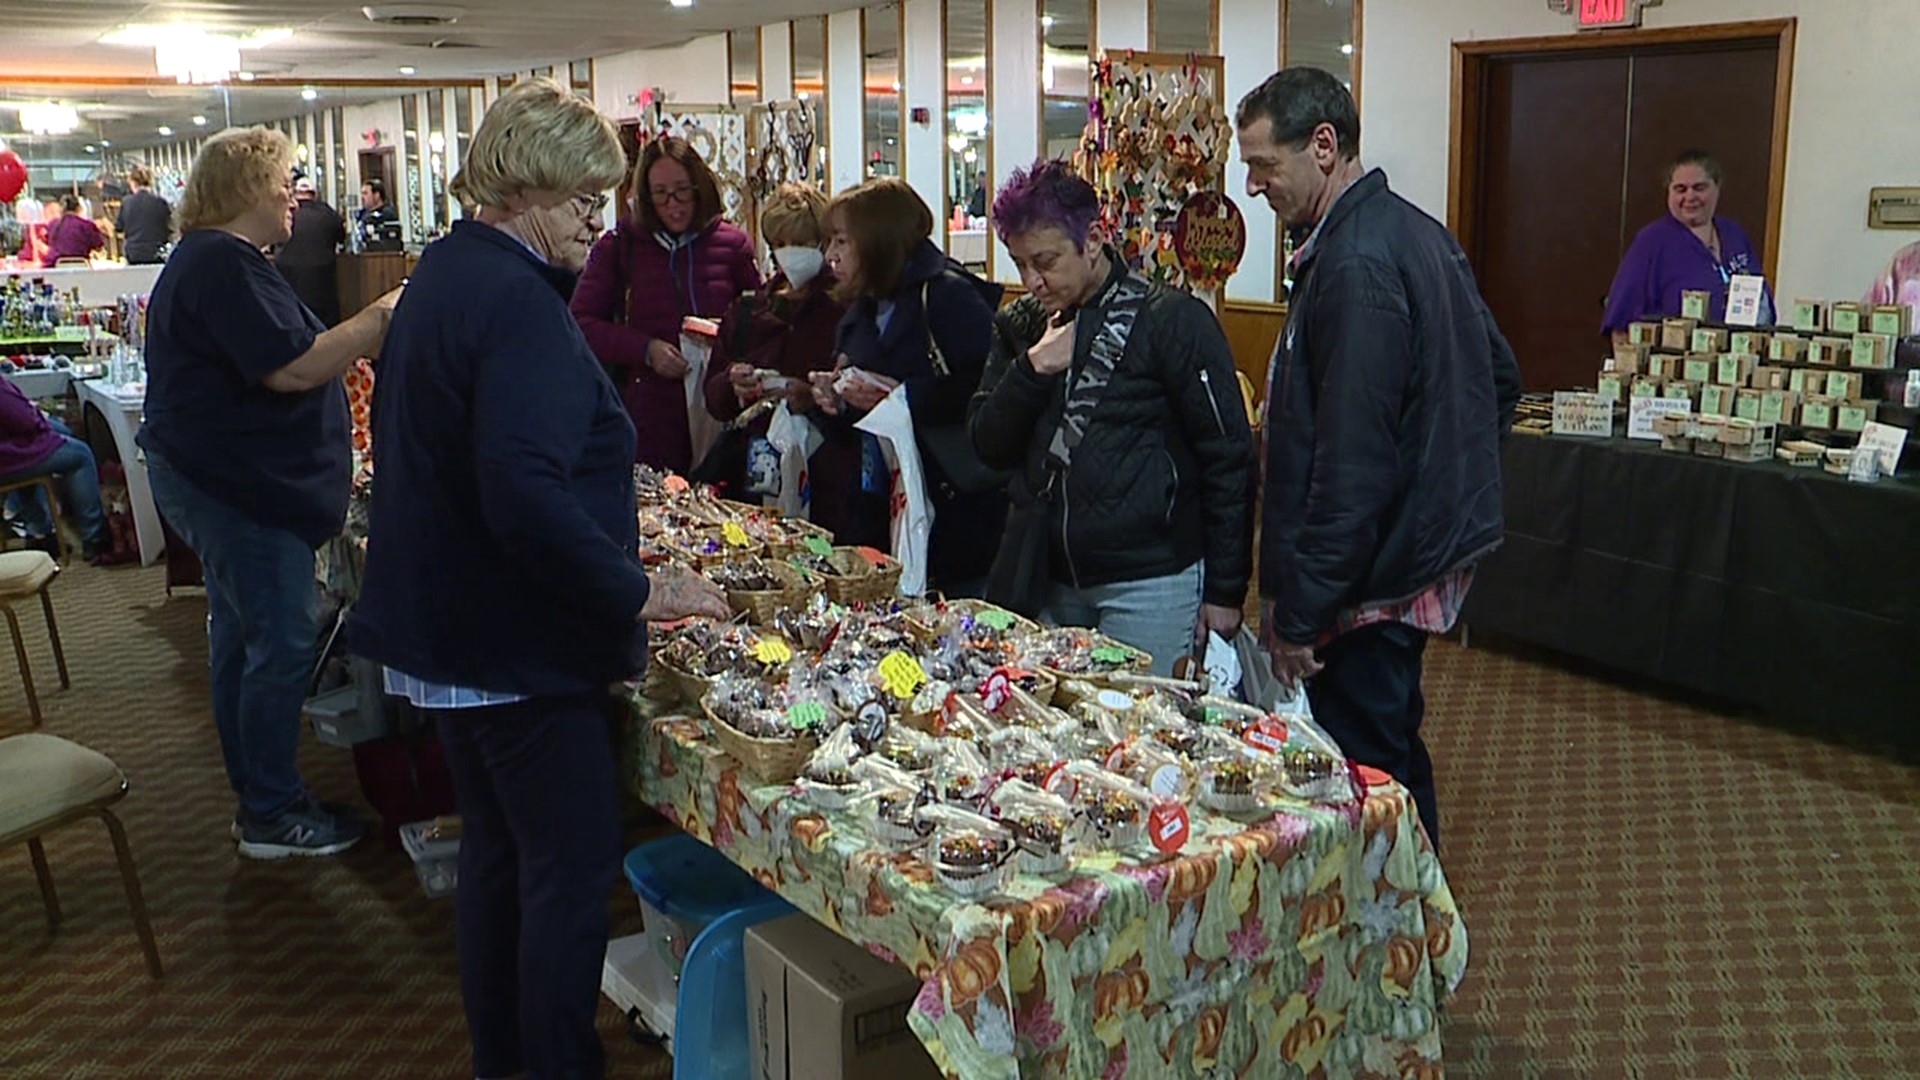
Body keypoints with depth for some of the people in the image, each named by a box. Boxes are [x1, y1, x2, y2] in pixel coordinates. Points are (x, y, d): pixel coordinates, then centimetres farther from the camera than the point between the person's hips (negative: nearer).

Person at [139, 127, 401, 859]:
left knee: (242, 637, 16)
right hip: (239, 487, -12)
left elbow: (274, 359, 20)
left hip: (222, 481, 12)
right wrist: (384, 318, -18)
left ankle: (258, 797, 27)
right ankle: (272, 816, 6)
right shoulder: (224, 264, -18)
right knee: (281, 645, -5)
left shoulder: (212, 258, 17)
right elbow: (293, 368, -25)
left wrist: (375, 323, 12)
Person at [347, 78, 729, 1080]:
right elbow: (526, 495, -32)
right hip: (515, 644, -10)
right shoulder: (517, 299, -22)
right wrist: (638, 590, -23)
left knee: (496, 848, 21)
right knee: (573, 865, 3)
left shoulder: (441, 272, 11)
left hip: (446, 624, 11)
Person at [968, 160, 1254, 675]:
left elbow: (1228, 457, -7)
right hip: (1049, 584, 5)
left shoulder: (1173, 319, -8)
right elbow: (989, 447, 6)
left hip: (1149, 583, -5)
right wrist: (1032, 370, -12)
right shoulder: (1020, 327, 9)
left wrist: (1225, 592, -7)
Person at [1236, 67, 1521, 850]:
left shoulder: (1354, 266, -20)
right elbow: (1500, 379, 20)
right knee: (1395, 761, 21)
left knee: (1364, 773, -1)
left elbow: (1351, 462, -24)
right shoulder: (1419, 233, 11)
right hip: (1431, 546, 11)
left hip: (1373, 578, -11)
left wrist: (1300, 611, -20)